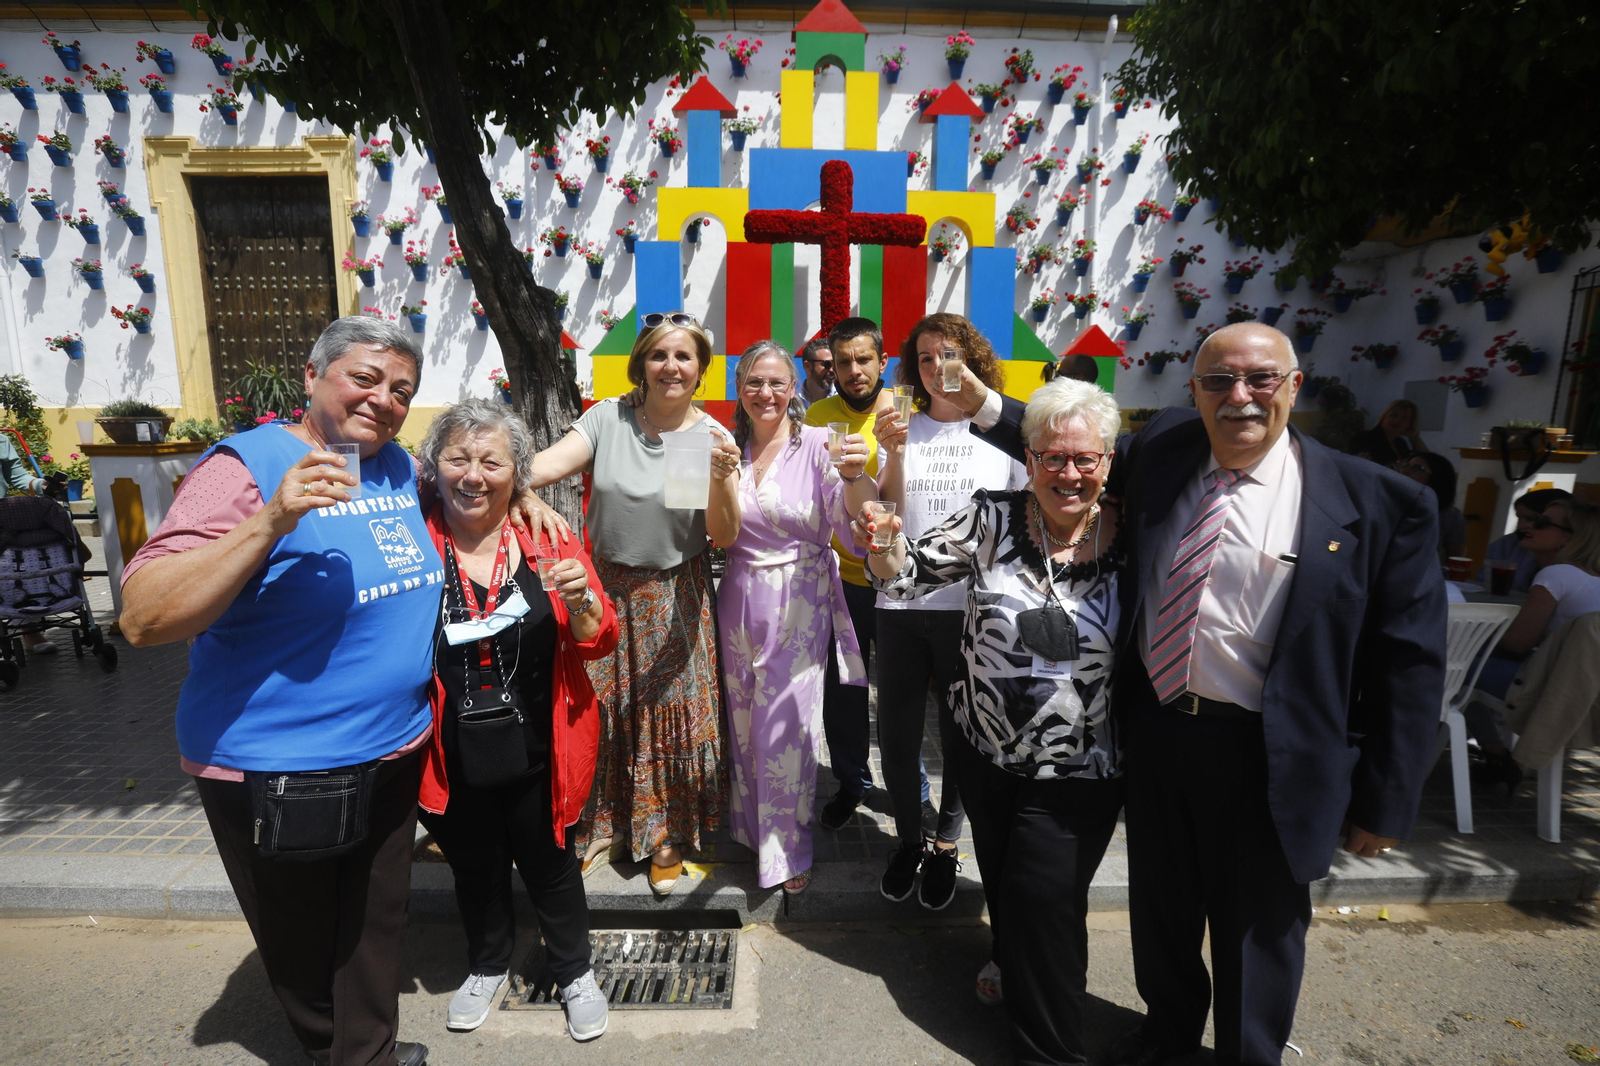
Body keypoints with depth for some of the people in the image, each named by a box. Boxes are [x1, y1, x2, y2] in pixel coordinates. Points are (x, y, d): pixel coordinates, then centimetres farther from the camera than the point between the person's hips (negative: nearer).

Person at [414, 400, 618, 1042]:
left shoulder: (546, 540, -8)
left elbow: (599, 643, -6)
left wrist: (580, 601, -26)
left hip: (537, 753, -1)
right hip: (453, 762, 1)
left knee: (551, 867, 18)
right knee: (475, 871, 24)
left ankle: (575, 971, 44)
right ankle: (488, 965, 52)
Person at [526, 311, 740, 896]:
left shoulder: (715, 438, -7)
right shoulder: (608, 418, -3)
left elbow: (724, 536, -13)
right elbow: (547, 464, -14)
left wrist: (722, 479, -30)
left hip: (675, 599, -1)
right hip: (606, 589, 2)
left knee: (671, 713, 6)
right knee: (600, 710, 11)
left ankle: (667, 837, 29)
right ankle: (603, 822, 36)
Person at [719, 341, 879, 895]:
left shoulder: (816, 445, -9)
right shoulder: (730, 449, 3)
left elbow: (855, 519, -19)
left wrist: (855, 476, -39)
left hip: (800, 603, -4)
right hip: (741, 600, 4)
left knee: (788, 728, 5)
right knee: (744, 722, 16)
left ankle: (788, 850, 27)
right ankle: (752, 830, 40)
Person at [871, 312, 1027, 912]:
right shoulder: (902, 430, 5)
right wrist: (893, 455, -16)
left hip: (973, 609, -1)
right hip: (901, 605, 2)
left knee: (961, 736, 13)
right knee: (896, 736, 11)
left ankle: (946, 845, 37)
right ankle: (908, 840, 36)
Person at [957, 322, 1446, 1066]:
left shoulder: (1375, 502, -13)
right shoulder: (1164, 448, -2)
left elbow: (1408, 661, -9)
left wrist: (1384, 804, -6)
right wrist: (984, 406, 6)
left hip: (1263, 754, -4)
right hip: (1154, 727, 4)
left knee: (1255, 931, 18)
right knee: (1159, 903, 25)